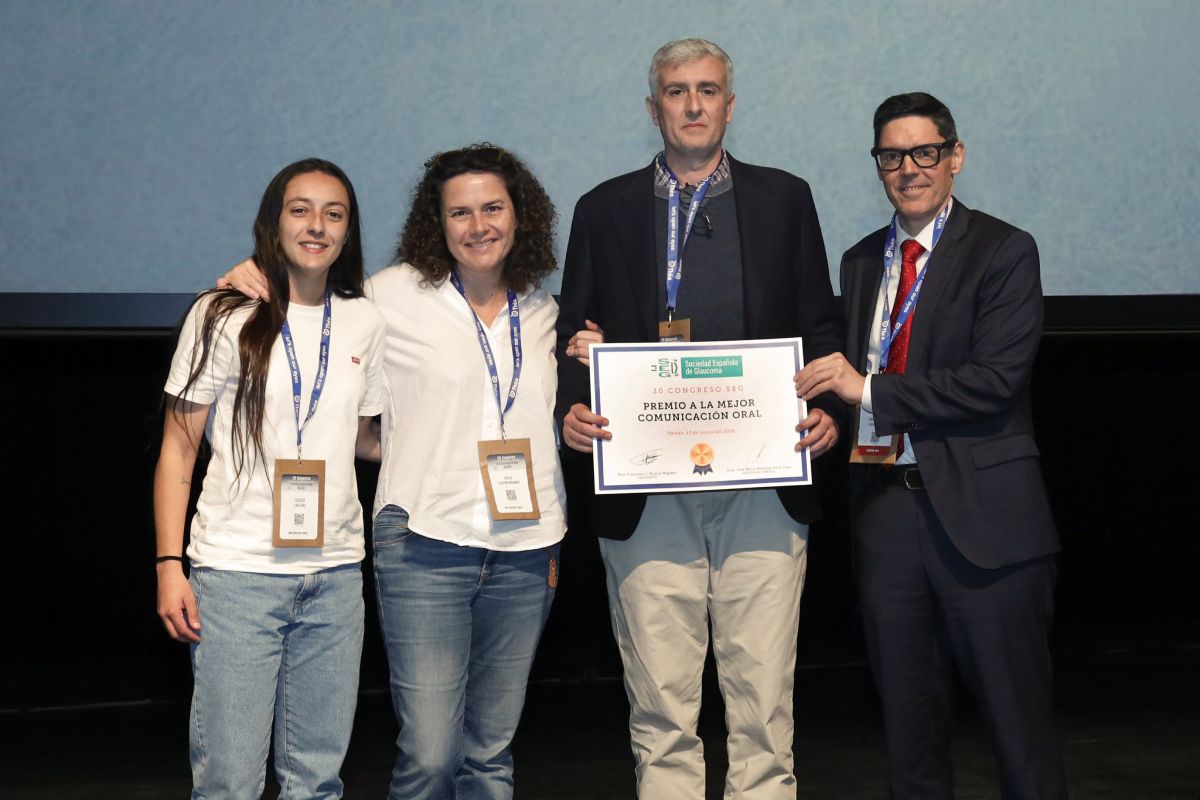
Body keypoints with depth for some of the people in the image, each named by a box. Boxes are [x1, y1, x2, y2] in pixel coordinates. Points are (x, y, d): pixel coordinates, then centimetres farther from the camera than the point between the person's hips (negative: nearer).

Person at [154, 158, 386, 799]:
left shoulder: (364, 323, 10)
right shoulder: (223, 317, -1)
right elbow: (178, 449, 0)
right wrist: (169, 564, -7)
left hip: (337, 573, 4)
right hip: (238, 571, -4)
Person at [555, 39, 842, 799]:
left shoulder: (785, 198, 12)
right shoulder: (606, 209, 12)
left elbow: (820, 329, 11)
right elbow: (575, 337, 9)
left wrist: (826, 410, -7)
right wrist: (572, 412, -10)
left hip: (762, 486, 0)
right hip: (646, 490, 0)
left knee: (764, 701, 1)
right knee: (660, 706, 4)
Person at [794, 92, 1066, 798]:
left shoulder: (1005, 253, -4)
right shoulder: (862, 262, 15)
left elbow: (994, 381, -16)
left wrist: (868, 389, -16)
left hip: (980, 510, -5)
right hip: (887, 505, 6)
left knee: (1018, 713, 2)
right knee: (908, 714, 14)